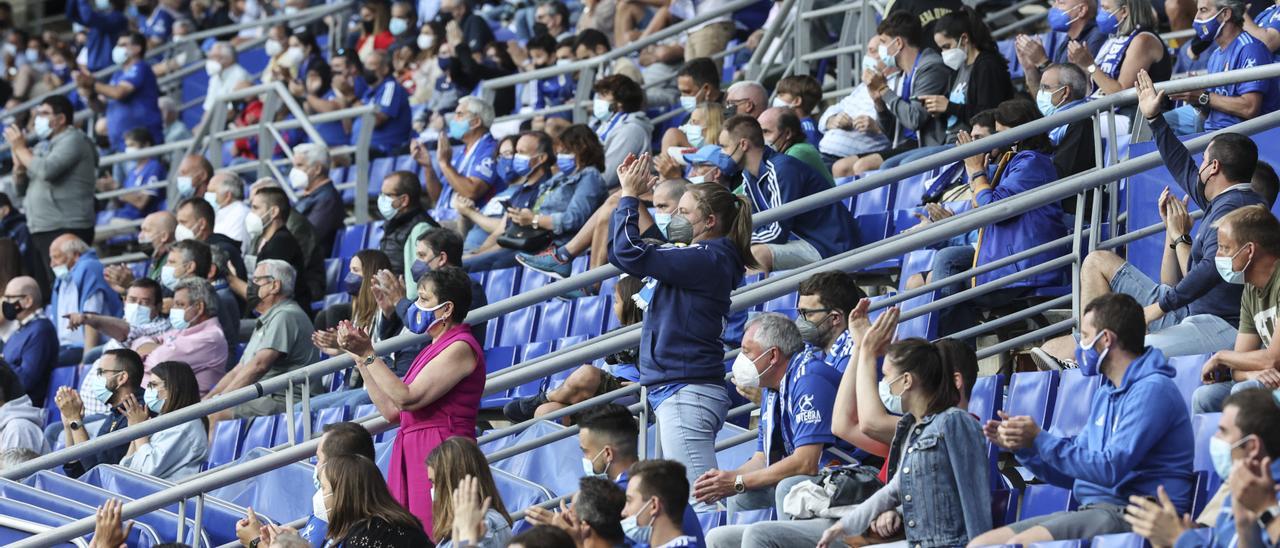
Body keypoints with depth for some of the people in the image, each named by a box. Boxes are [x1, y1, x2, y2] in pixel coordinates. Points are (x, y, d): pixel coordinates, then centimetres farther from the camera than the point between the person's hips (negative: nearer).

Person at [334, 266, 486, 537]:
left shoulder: (460, 347, -8)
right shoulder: (435, 349, 21)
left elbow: (406, 399, -16)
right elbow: (392, 410, 17)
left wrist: (369, 354, -11)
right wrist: (360, 358, 17)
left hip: (439, 451, -9)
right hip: (412, 453, 9)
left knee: (428, 538, -13)